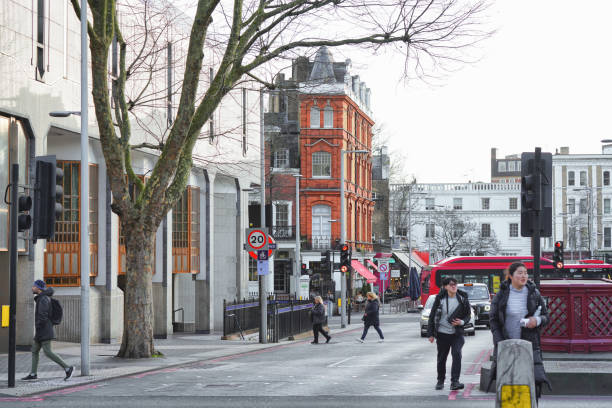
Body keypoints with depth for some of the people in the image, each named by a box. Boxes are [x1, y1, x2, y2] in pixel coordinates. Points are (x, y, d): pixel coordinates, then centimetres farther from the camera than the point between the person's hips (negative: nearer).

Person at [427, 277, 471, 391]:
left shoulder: (462, 299, -1)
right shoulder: (440, 299, -3)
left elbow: (468, 315, 8)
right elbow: (432, 316, 3)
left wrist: (461, 322, -14)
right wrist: (430, 333, 1)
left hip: (457, 334, 0)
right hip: (442, 334, 0)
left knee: (457, 354, -20)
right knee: (441, 358, 9)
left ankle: (454, 381, -20)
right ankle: (440, 381, 30)